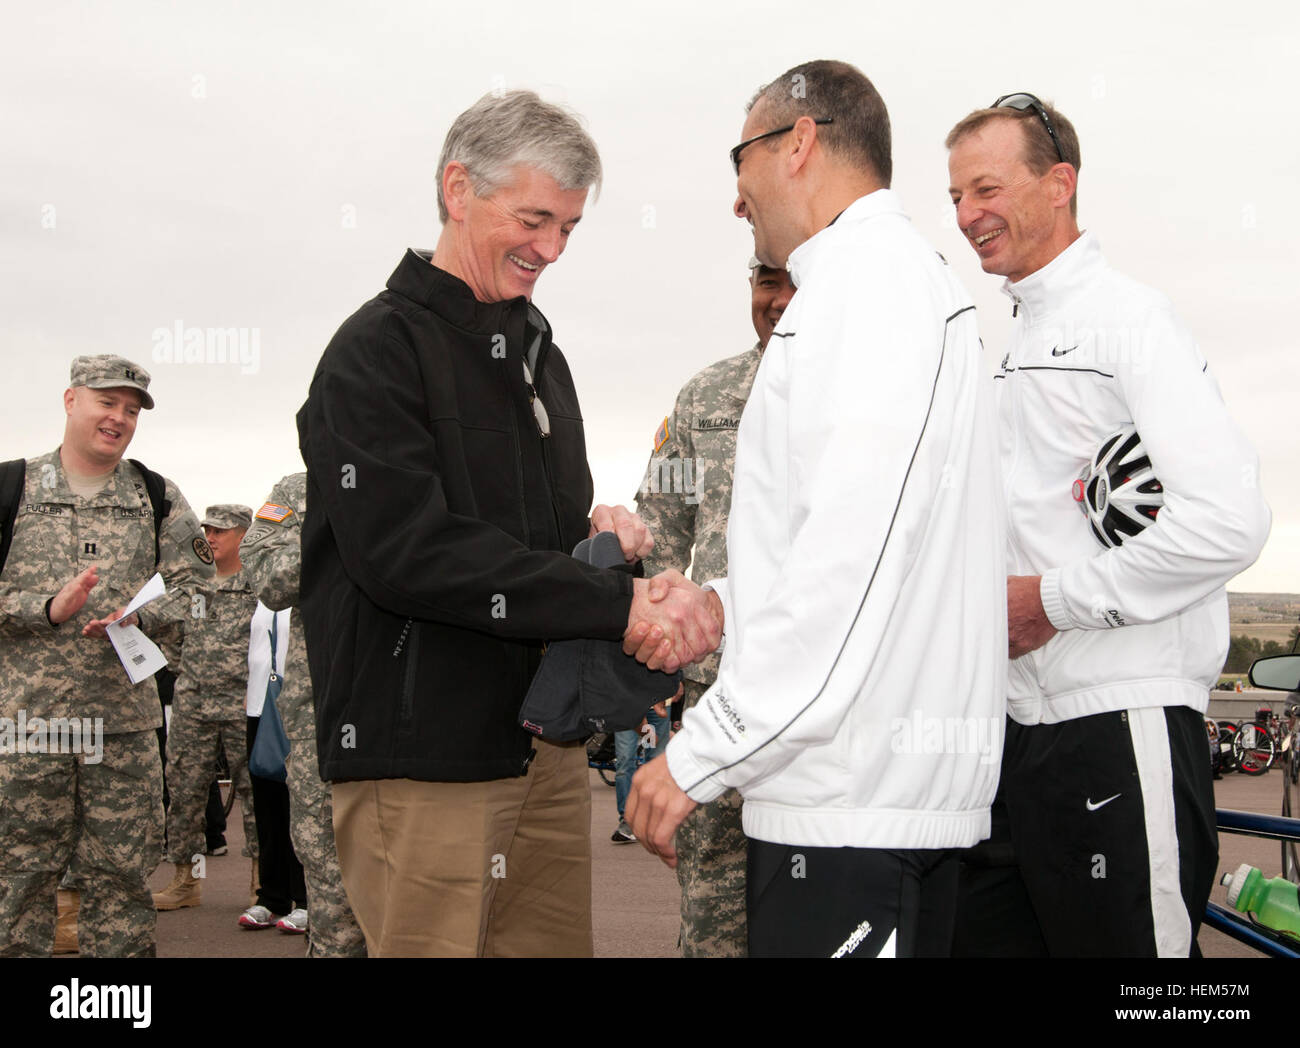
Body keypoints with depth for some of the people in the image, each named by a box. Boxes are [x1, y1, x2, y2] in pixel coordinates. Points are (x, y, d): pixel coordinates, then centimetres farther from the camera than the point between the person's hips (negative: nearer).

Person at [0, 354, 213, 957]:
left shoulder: (158, 496, 11)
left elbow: (191, 584, 6)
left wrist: (139, 617, -12)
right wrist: (50, 609, -15)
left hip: (124, 717, 2)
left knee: (120, 871, 5)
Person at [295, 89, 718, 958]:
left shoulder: (535, 347, 17)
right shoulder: (379, 350, -9)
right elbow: (407, 551, -22)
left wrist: (597, 534, -1)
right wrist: (616, 602, -24)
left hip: (544, 744, 8)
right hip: (425, 756, -8)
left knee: (558, 942, 11)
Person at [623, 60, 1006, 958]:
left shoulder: (872, 274, -10)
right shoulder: (903, 278, 23)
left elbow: (852, 556, -21)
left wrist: (700, 756, -18)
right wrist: (725, 605, 12)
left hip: (853, 794, -10)